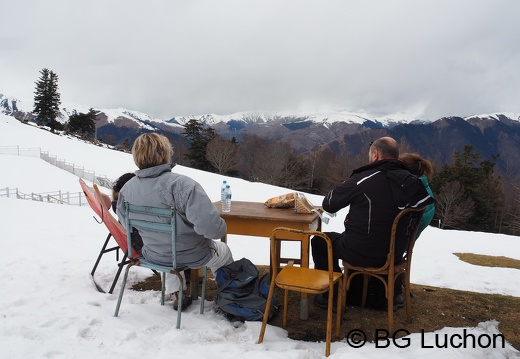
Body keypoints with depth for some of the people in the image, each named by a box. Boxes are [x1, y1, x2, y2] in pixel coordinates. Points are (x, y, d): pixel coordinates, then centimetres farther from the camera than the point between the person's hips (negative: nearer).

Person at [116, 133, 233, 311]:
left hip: (153, 255, 5)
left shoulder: (127, 188, -13)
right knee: (223, 251, 28)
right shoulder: (183, 185, -33)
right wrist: (221, 229, -16)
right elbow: (211, 227, -39)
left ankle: (177, 295, 49)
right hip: (191, 256, -4)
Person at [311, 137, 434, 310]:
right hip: (396, 254, 5)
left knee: (319, 241, 17)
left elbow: (328, 204, -12)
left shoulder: (362, 179, -20)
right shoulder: (412, 181, -6)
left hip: (361, 254, -5)